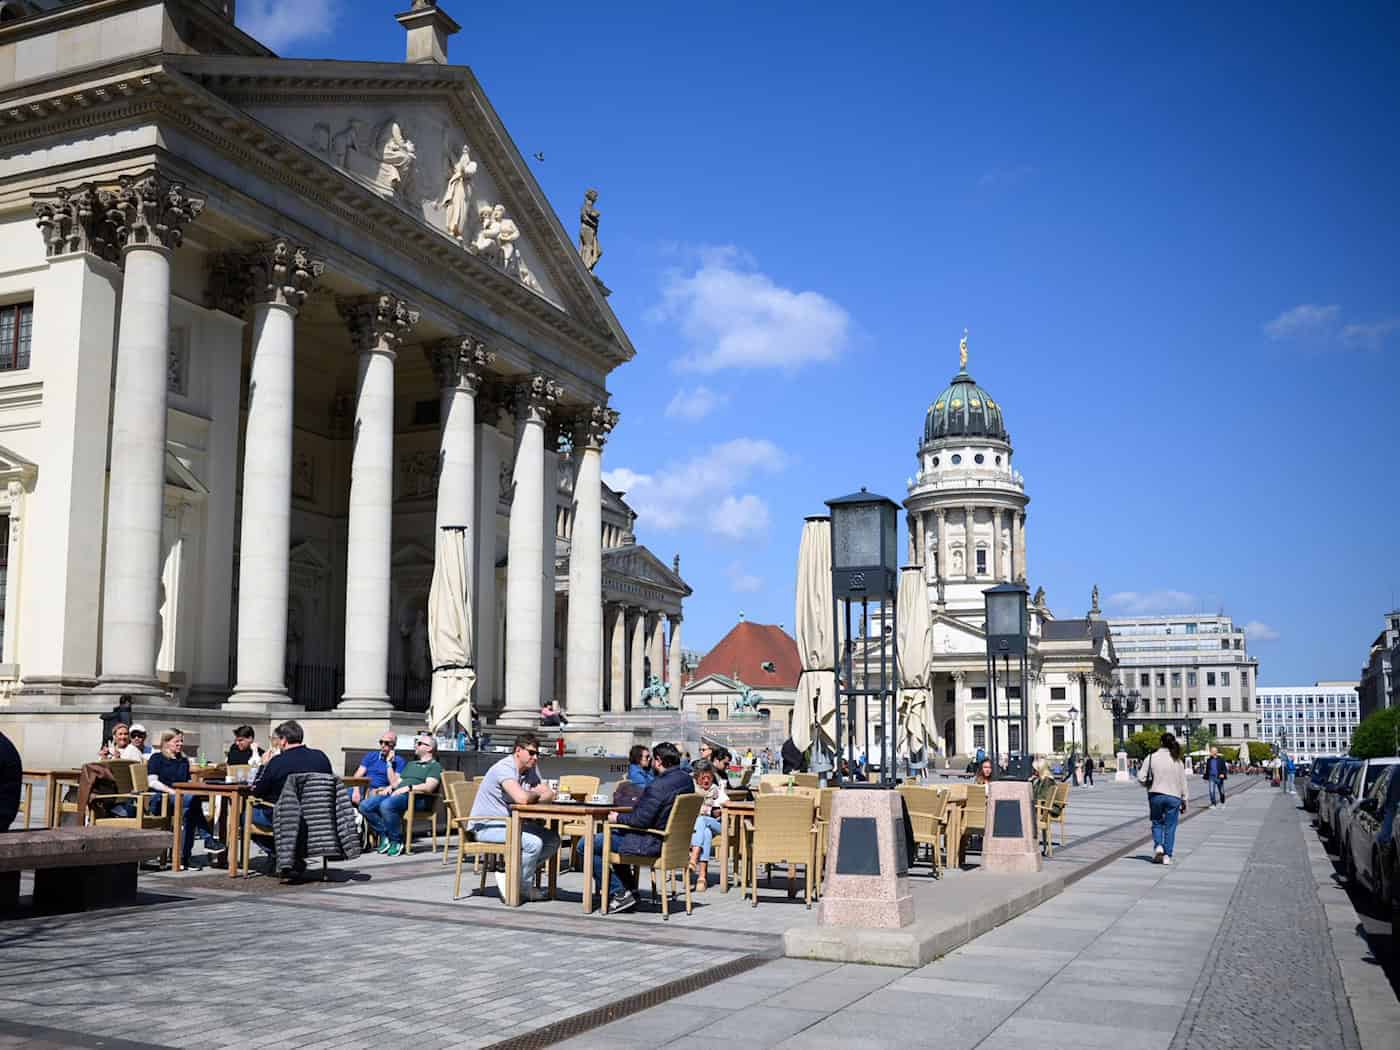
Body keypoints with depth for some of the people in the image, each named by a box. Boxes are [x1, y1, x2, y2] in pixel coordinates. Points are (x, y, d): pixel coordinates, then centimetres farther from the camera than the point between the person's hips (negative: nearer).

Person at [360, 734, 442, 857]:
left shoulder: (434, 765, 8)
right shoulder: (410, 764, 35)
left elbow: (429, 787, -9)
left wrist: (408, 788, -16)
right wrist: (391, 786, 8)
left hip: (416, 797, -8)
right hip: (396, 794, 8)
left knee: (386, 805, -37)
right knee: (365, 806, -15)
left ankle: (397, 841, -20)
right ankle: (384, 836, -6)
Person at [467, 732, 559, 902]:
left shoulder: (531, 768, 9)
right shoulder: (504, 768, -20)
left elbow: (549, 795, 4)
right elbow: (522, 799, -34)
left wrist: (530, 795, -16)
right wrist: (536, 794, -12)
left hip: (509, 823, 9)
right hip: (486, 825, -9)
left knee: (553, 840, -3)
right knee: (533, 843, -27)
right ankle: (523, 887, -4)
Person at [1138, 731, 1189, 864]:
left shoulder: (1152, 758, -5)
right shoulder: (1178, 761, -2)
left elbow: (1141, 778, -8)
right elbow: (1182, 782, 2)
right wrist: (1184, 800, 10)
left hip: (1156, 795, 0)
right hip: (1173, 797, 0)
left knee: (1157, 823, 17)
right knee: (1170, 826, 7)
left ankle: (1158, 846, -5)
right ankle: (1167, 856, 6)